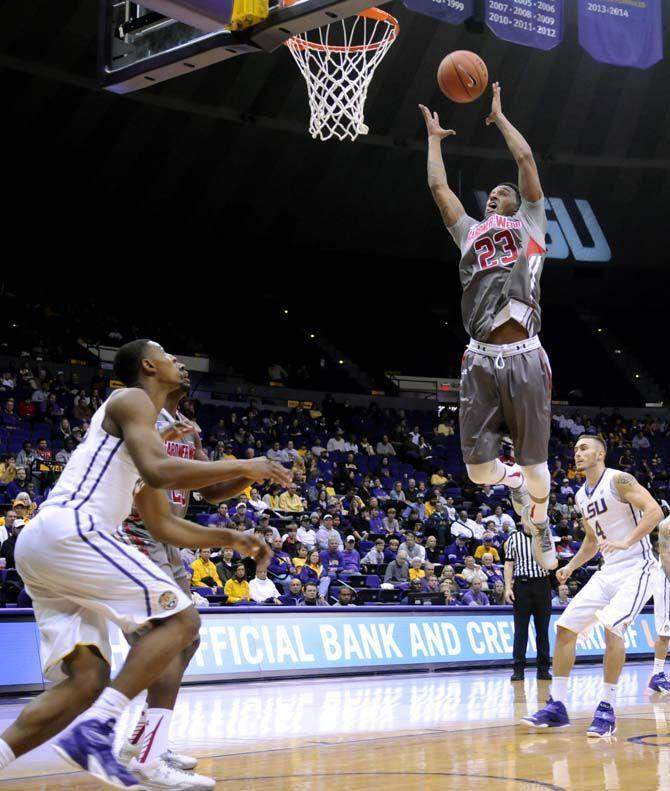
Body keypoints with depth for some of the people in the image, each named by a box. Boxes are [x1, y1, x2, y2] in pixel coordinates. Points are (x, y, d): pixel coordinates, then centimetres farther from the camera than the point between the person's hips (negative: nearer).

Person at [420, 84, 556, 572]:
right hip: (480, 360, 3)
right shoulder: (471, 234, 24)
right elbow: (438, 186, 25)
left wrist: (499, 117, 23)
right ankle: (514, 481, 34)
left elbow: (526, 159, 12)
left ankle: (540, 522, 29)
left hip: (524, 357, -3)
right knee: (479, 467, -1)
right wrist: (435, 138, 35)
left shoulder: (530, 224, 17)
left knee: (533, 463, 1)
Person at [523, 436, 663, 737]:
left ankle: (606, 709, -15)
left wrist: (627, 541, -32)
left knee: (612, 627, -26)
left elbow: (655, 511, -23)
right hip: (608, 571, 8)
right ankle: (557, 705, 7)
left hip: (636, 568, -8)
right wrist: (571, 566, 14)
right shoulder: (582, 497, 14)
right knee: (565, 626, 0)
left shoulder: (619, 480, -11)